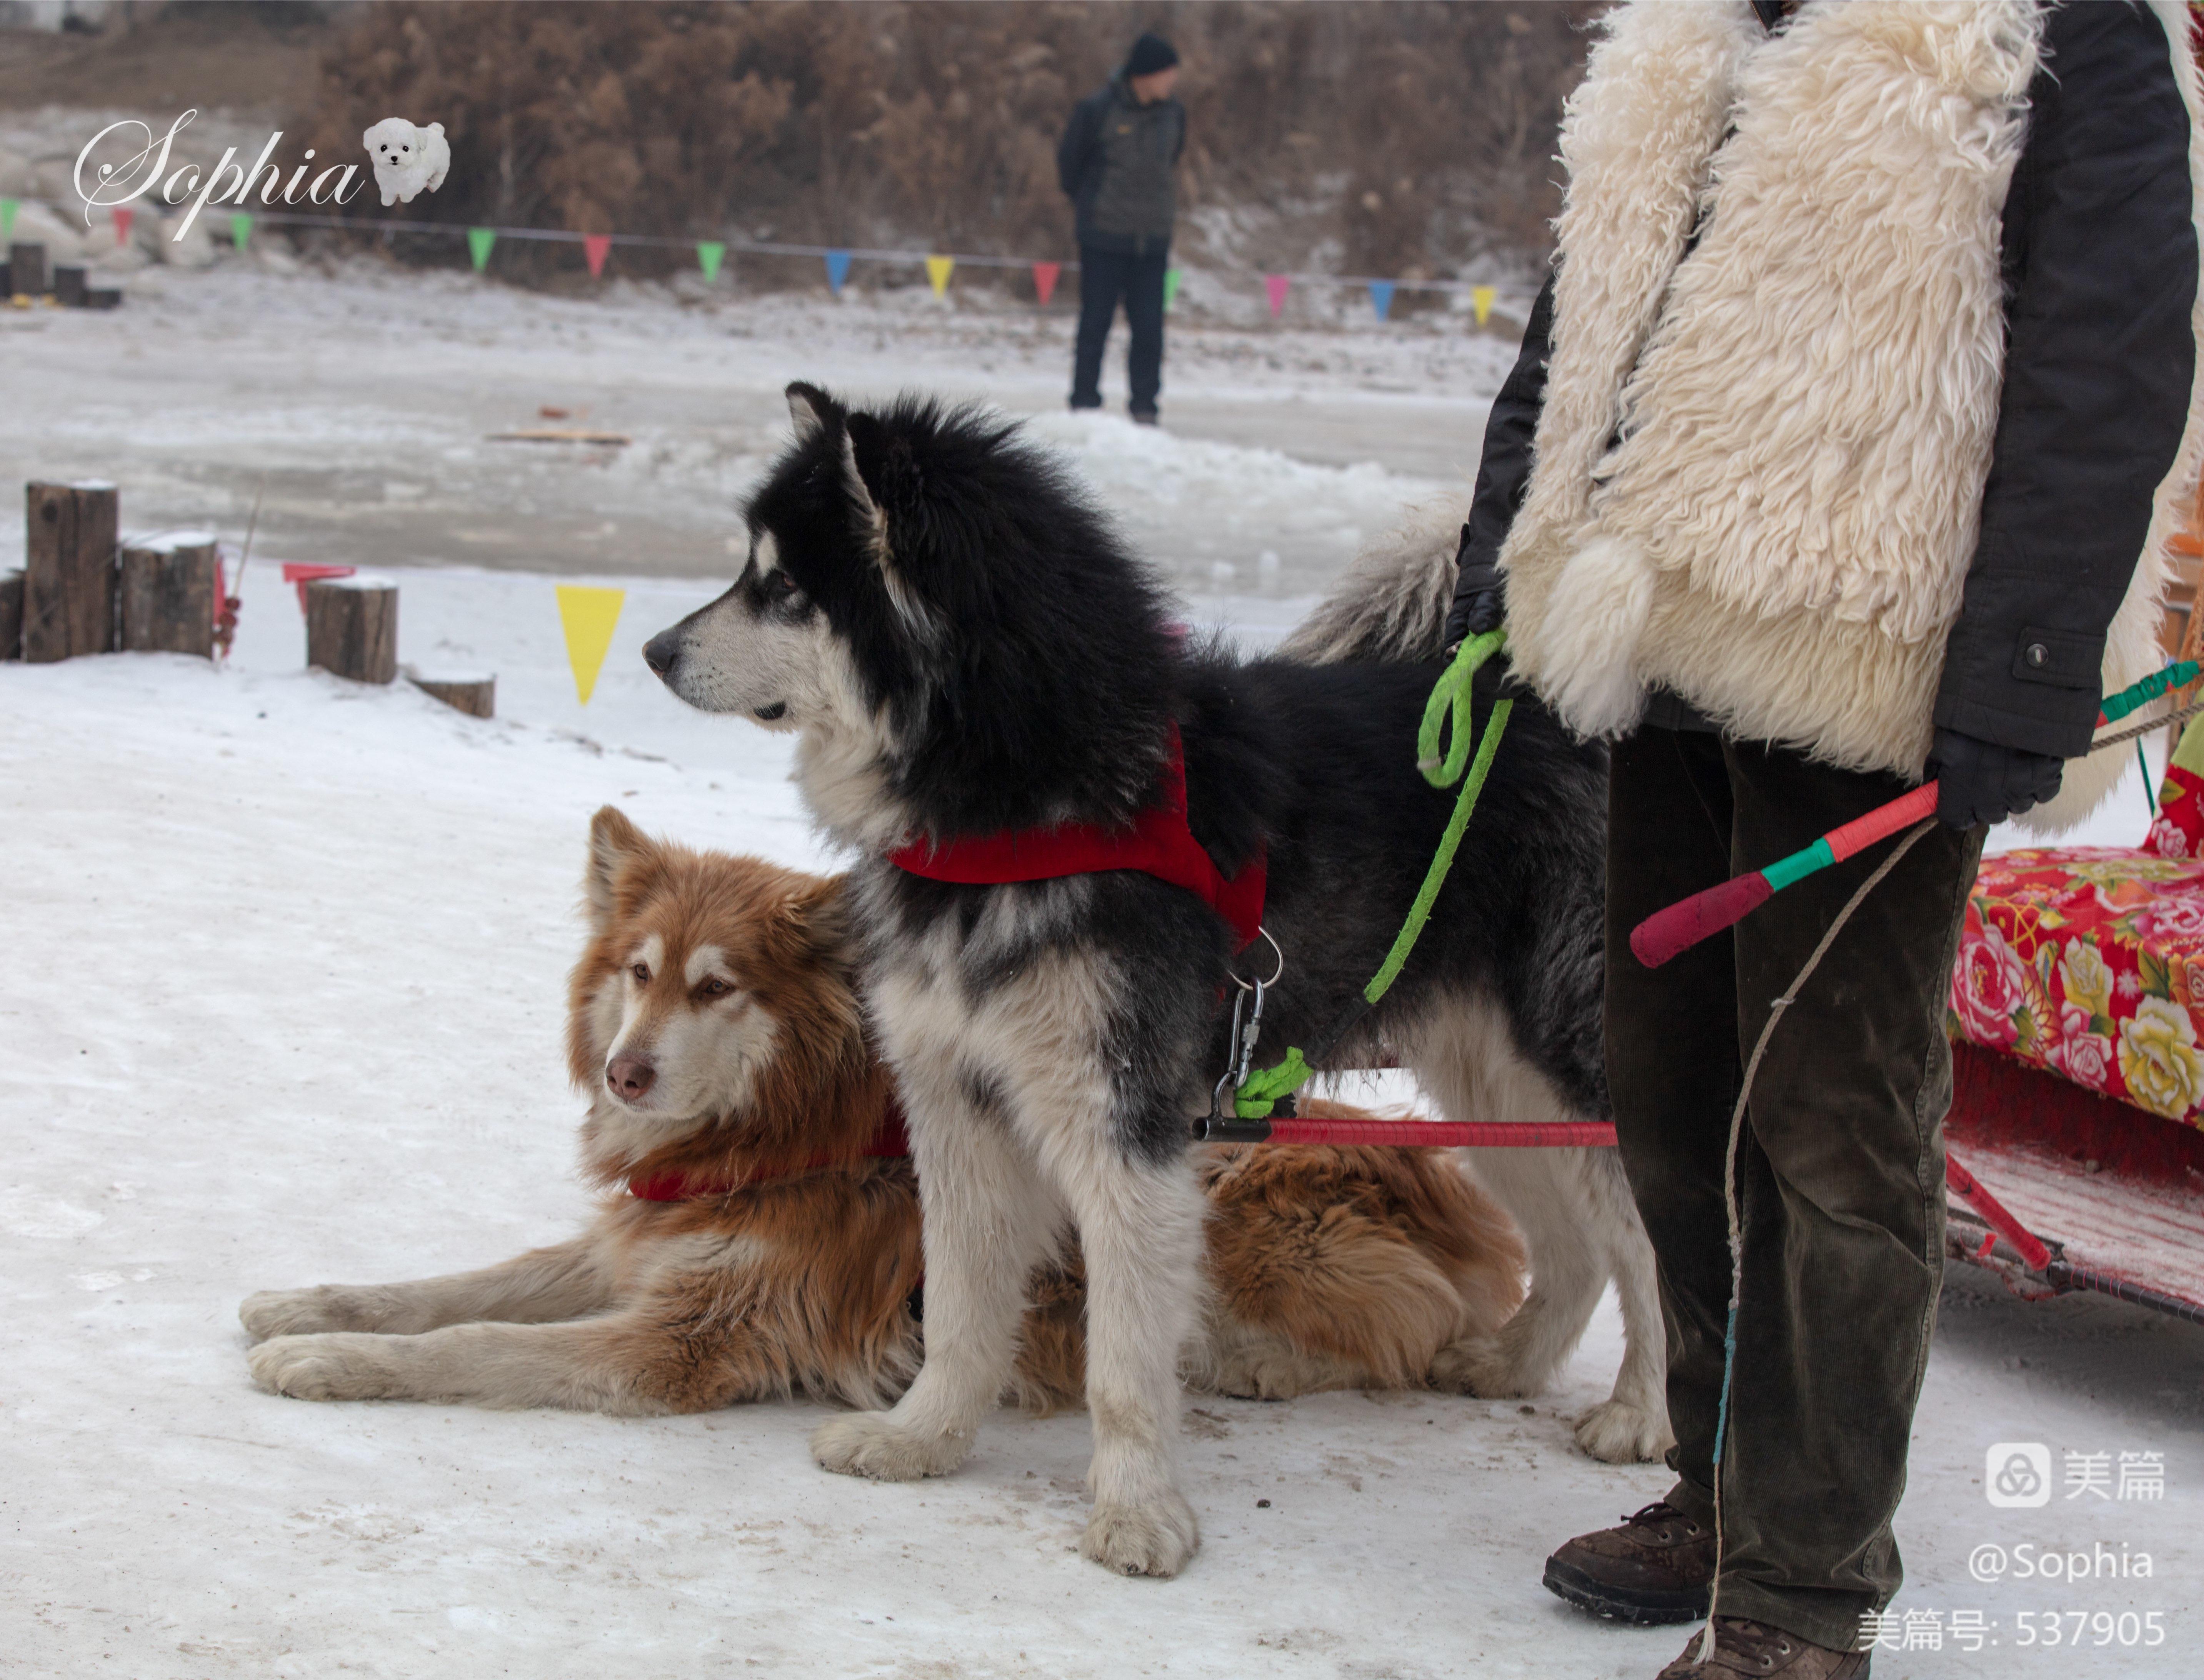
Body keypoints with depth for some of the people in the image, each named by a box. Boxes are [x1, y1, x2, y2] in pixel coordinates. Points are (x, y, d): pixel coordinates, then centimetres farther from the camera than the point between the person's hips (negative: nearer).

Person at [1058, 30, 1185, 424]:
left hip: (1153, 241, 4)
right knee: (1095, 324, 2)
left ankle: (1145, 406, 8)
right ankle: (1085, 403, 10)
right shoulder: (1097, 111, -9)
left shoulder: (1173, 114, 5)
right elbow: (1069, 161, 4)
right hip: (1103, 240, -4)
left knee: (1150, 328, 1)